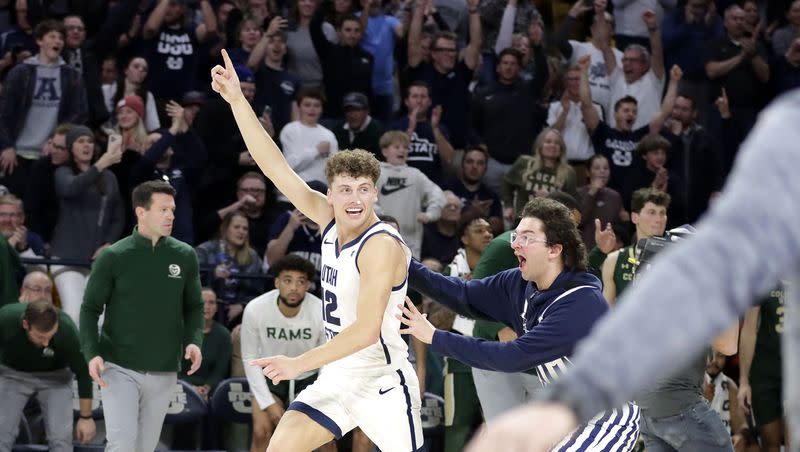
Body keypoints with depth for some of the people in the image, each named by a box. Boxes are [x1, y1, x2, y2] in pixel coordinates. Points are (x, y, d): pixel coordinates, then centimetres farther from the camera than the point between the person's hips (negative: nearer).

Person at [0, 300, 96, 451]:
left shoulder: (67, 330, -33)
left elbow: (83, 373, -17)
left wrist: (86, 417, -9)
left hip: (54, 375, -1)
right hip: (14, 373, 1)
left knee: (61, 438, -13)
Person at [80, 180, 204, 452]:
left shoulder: (184, 256, 3)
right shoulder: (113, 257, -5)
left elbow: (194, 307, 13)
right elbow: (90, 308, 0)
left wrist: (194, 341, -6)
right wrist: (92, 353, -14)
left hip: (163, 373, 3)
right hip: (119, 369, -3)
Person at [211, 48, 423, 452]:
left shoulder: (382, 246, -20)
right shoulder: (330, 222, 2)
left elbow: (367, 329, -27)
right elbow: (276, 167, 2)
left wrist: (300, 364, -28)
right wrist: (237, 101, -4)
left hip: (382, 382, -7)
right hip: (338, 379, 7)